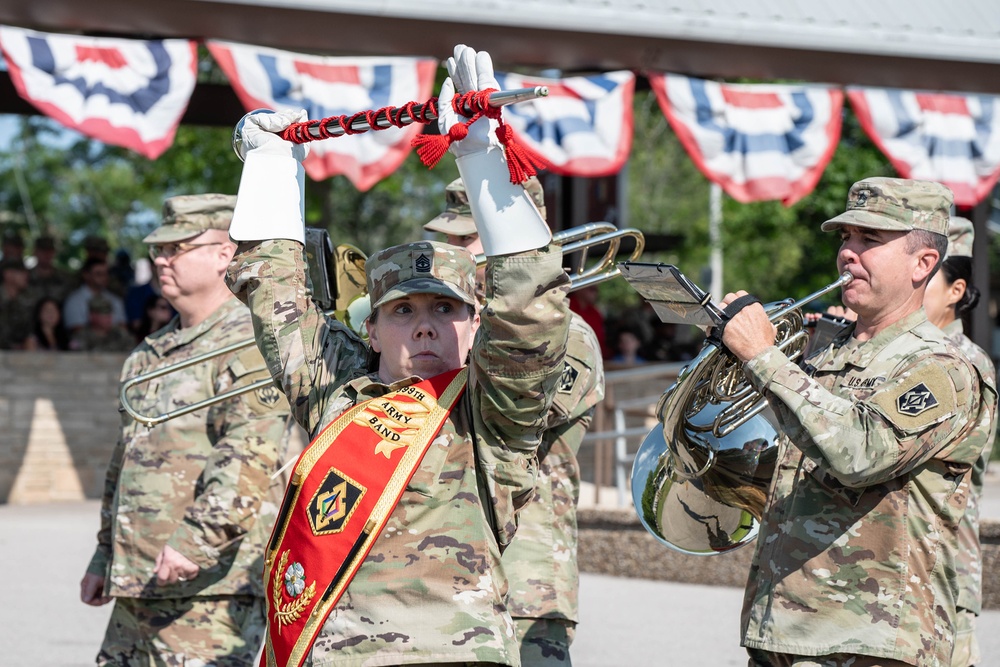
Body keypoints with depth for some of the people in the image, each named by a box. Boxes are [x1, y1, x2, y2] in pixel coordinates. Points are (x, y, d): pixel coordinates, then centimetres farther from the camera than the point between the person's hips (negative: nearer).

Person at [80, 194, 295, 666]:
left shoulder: (247, 346, -9)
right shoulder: (149, 355, 21)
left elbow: (251, 456, -22)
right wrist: (104, 558, 27)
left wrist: (198, 539, -29)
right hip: (137, 584, 9)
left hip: (208, 583, -9)